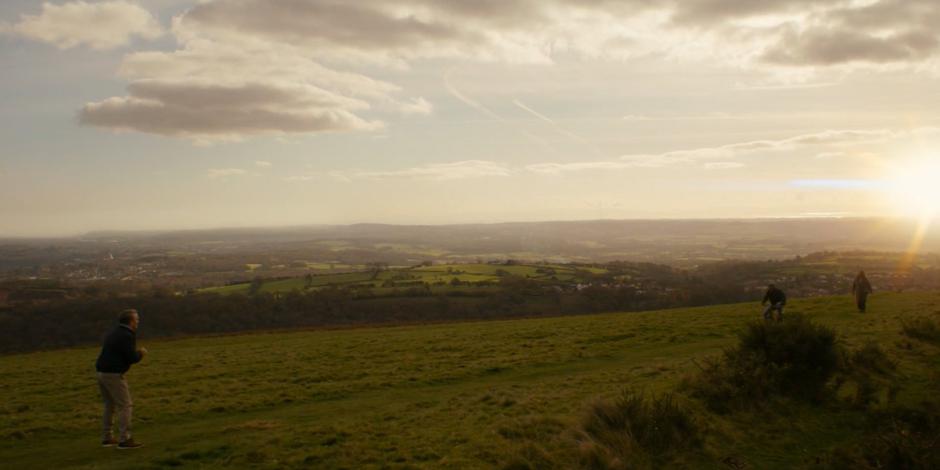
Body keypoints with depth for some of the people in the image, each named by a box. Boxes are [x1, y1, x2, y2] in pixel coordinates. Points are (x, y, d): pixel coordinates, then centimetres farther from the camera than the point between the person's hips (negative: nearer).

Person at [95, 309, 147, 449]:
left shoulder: (114, 333, 16)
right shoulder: (127, 336, -13)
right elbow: (131, 358, -16)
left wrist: (135, 353, 19)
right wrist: (141, 354, 4)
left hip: (102, 373, 9)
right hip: (114, 375, -9)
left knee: (110, 406, 18)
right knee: (125, 406, -5)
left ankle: (106, 438, 22)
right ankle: (125, 440, -7)